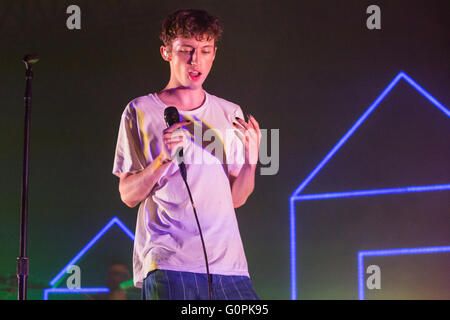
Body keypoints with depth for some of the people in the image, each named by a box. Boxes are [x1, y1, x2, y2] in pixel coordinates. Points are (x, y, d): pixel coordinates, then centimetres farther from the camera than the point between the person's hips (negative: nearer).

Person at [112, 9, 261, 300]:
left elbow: (236, 198, 12)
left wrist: (251, 158, -6)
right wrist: (163, 159, -14)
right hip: (167, 261, -3)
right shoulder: (141, 112, 5)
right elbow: (128, 196, 2)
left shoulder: (230, 114, 15)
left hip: (228, 262, 3)